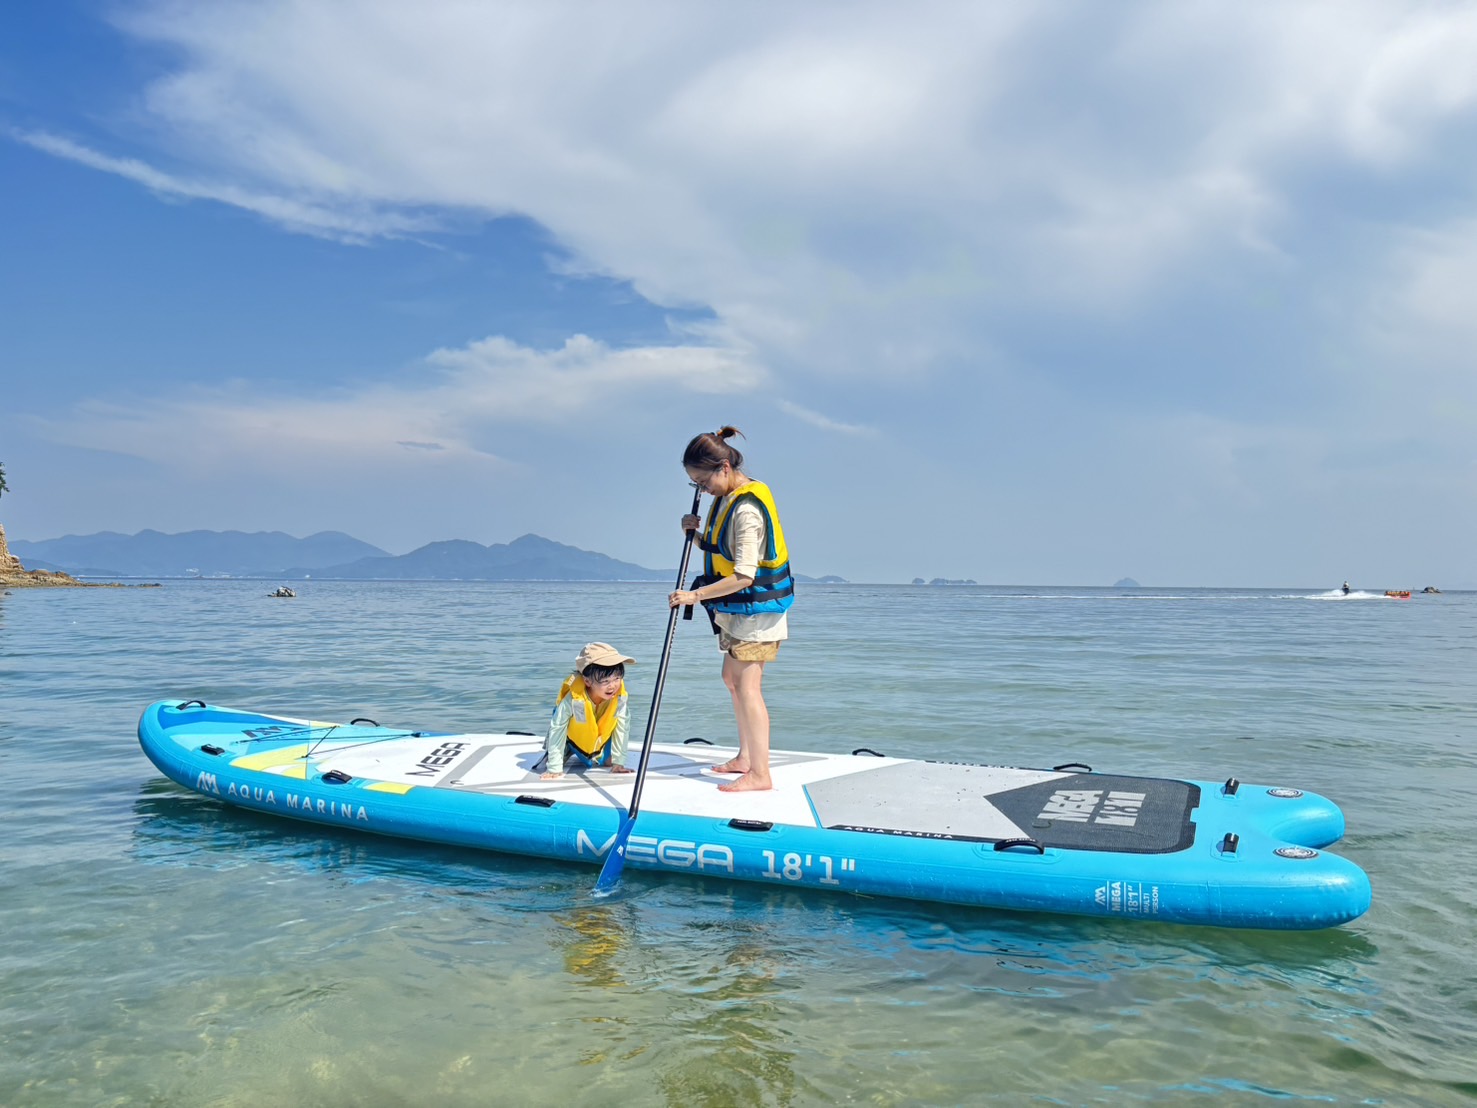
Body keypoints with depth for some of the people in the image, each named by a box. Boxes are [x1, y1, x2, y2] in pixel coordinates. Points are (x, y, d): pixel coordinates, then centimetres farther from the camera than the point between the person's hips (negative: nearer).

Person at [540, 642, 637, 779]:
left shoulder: (619, 697, -33)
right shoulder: (572, 698, -42)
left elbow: (622, 727, -20)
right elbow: (557, 728, -33)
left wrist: (618, 762, -17)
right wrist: (554, 768, -30)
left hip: (601, 738, 3)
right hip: (571, 737, -3)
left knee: (608, 762, -6)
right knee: (549, 764, -9)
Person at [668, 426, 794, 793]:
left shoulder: (747, 509, -24)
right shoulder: (727, 498, 7)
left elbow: (744, 576, -27)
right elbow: (721, 553, 10)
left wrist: (696, 595, -23)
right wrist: (696, 534, -6)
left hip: (757, 609, -11)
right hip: (737, 610, 11)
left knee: (747, 686, -11)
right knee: (732, 679, 17)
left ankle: (760, 774, -7)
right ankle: (746, 758, 29)